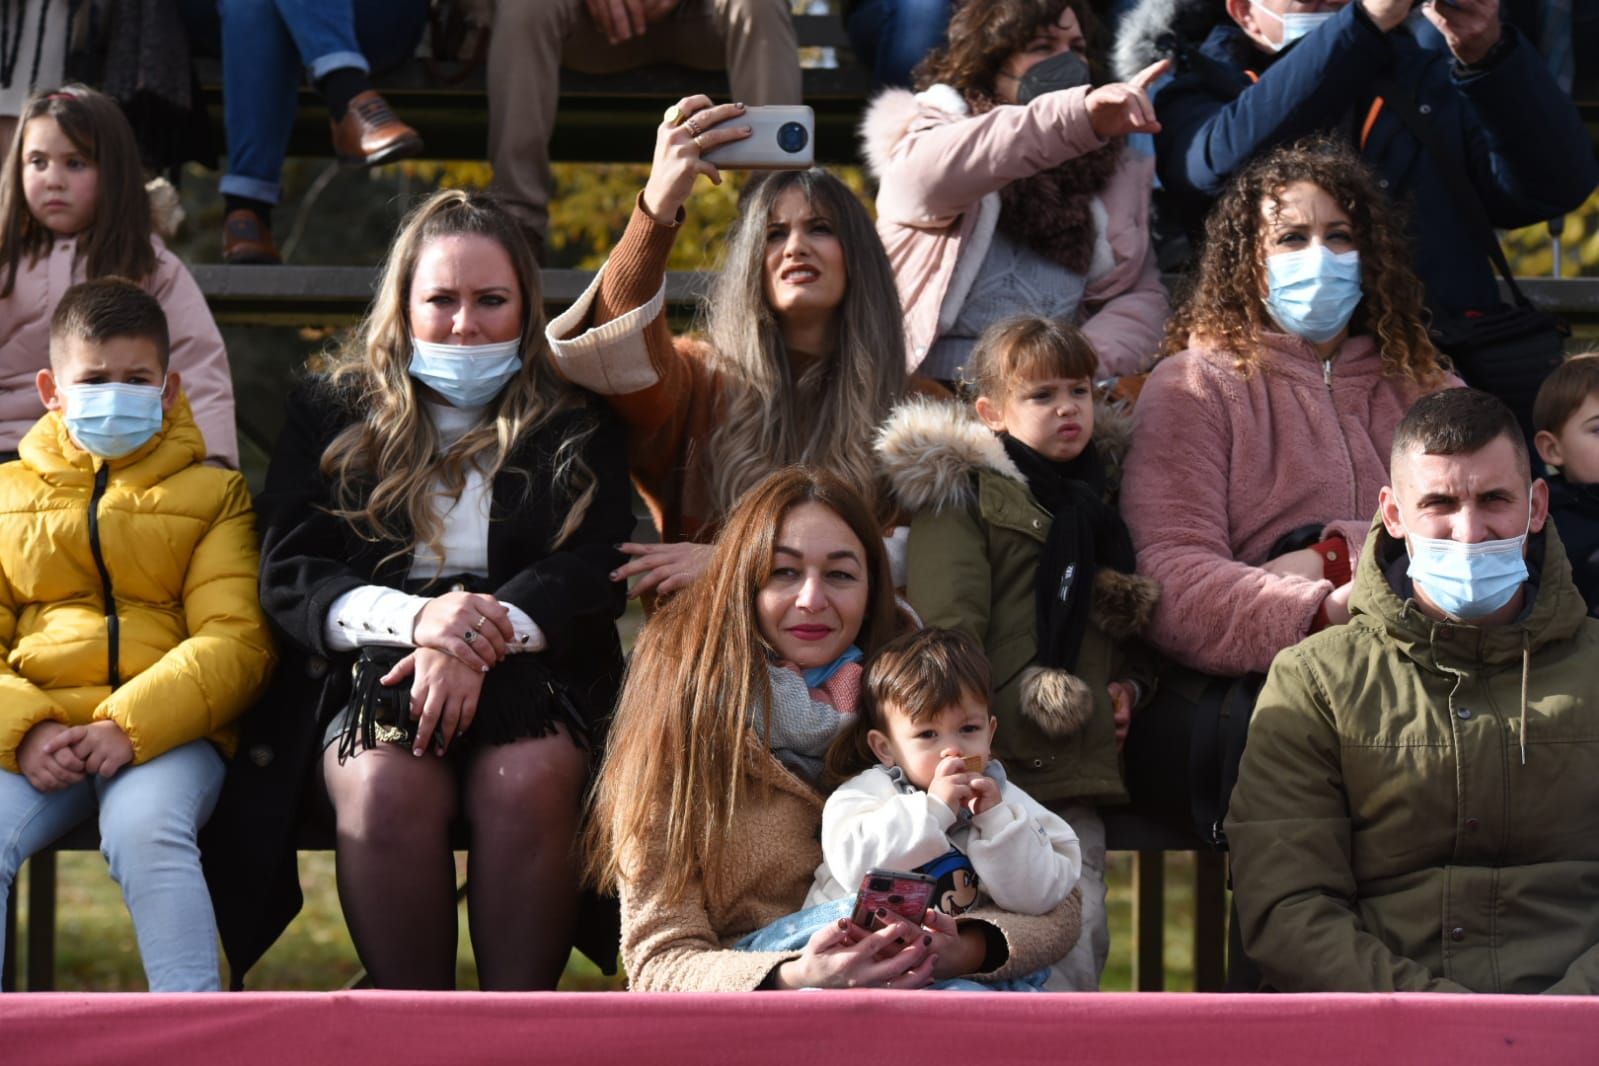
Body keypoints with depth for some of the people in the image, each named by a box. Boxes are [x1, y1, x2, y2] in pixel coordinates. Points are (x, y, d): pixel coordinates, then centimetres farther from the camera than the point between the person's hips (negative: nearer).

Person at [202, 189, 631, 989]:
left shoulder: (577, 425, 16)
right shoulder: (332, 414, 16)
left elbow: (596, 573, 2)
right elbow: (287, 578, 5)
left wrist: (477, 642, -17)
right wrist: (414, 617, -16)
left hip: (529, 671, 0)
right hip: (371, 674, 0)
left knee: (527, 782, -34)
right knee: (387, 788, -34)